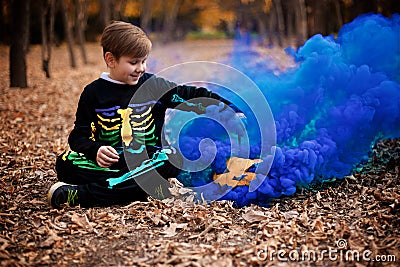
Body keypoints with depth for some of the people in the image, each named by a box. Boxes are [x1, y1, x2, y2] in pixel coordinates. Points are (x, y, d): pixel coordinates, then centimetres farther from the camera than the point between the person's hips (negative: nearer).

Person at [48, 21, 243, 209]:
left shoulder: (153, 86, 6)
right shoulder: (94, 93, 5)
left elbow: (192, 95, 11)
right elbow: (79, 136, 4)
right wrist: (95, 150, -18)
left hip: (147, 160, 1)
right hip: (109, 161, 0)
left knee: (172, 159, -34)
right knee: (65, 163, -25)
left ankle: (78, 195, -39)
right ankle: (147, 186, -38)